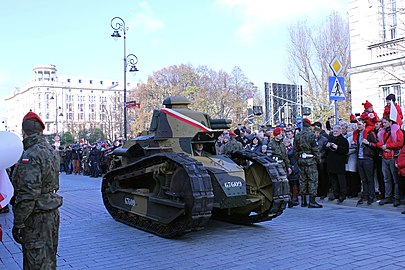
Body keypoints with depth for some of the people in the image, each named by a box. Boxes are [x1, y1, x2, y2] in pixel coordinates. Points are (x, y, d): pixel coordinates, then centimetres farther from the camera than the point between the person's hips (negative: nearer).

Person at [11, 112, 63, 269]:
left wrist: (18, 223, -17)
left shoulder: (30, 156, -20)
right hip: (52, 213, 9)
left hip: (36, 218, -9)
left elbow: (28, 194, -23)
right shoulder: (51, 151, 9)